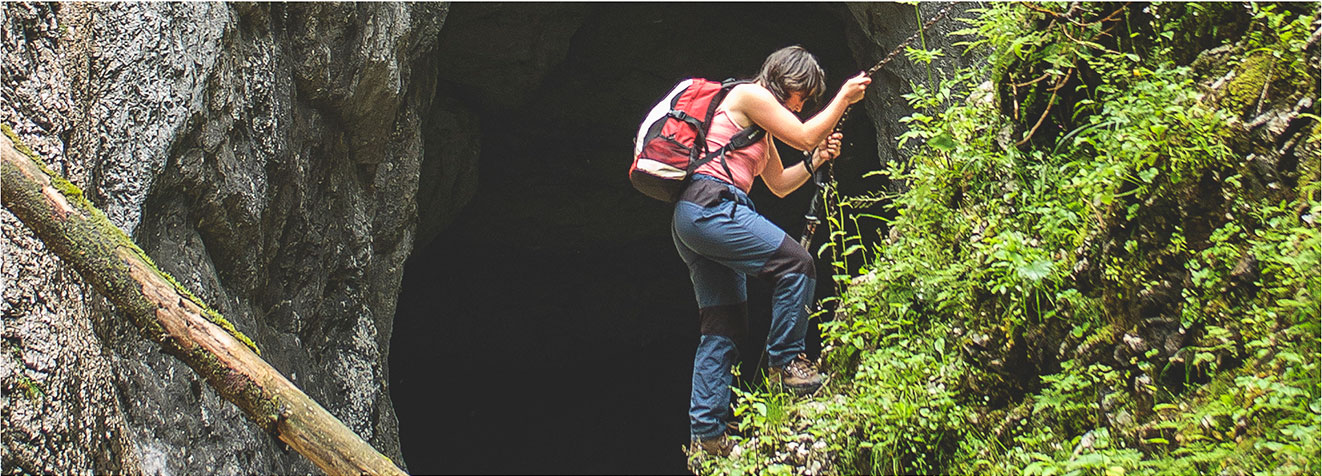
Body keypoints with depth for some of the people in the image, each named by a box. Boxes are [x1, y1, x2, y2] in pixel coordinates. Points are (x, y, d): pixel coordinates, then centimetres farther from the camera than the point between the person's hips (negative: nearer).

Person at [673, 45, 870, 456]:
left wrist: (816, 160, 16)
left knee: (723, 327, 6)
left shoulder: (760, 125, 29)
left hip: (690, 220, 11)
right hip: (711, 204, -11)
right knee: (796, 262, -16)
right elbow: (805, 136, -4)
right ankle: (785, 361, -7)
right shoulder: (749, 95, -1)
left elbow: (779, 184, 29)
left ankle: (705, 434, 3)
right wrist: (844, 97, 6)